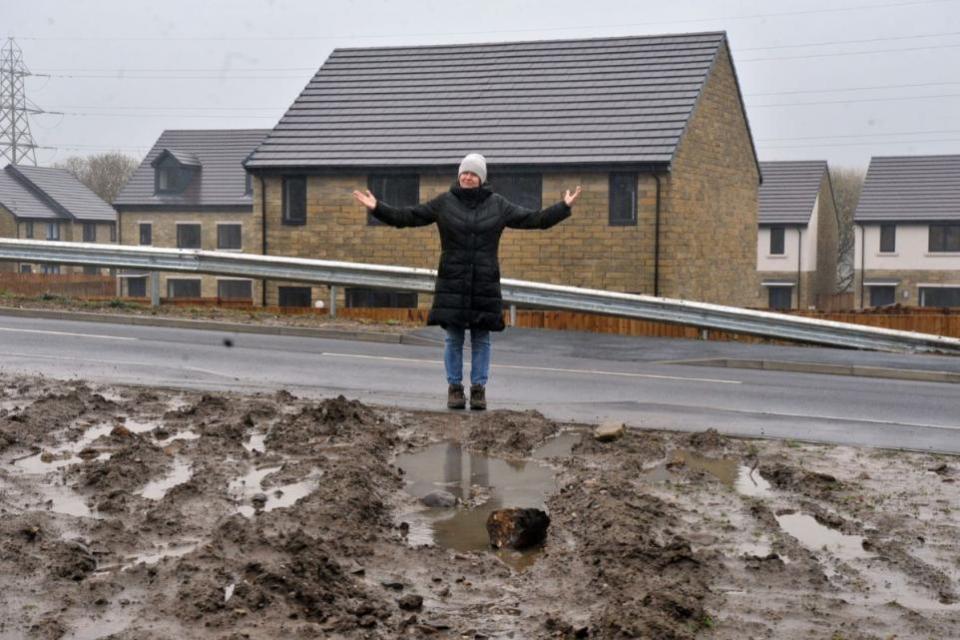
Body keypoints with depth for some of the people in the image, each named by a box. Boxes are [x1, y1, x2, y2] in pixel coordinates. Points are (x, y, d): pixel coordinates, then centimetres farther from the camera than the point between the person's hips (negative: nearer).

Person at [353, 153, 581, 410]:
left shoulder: (497, 205, 6)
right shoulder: (444, 203, 4)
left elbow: (533, 219, 7)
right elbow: (407, 216, 4)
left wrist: (563, 207, 1)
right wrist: (377, 208, -4)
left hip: (485, 284, 1)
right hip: (452, 284, -1)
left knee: (481, 339, 4)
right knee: (453, 338, 2)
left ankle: (479, 388, 13)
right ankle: (454, 388, 12)